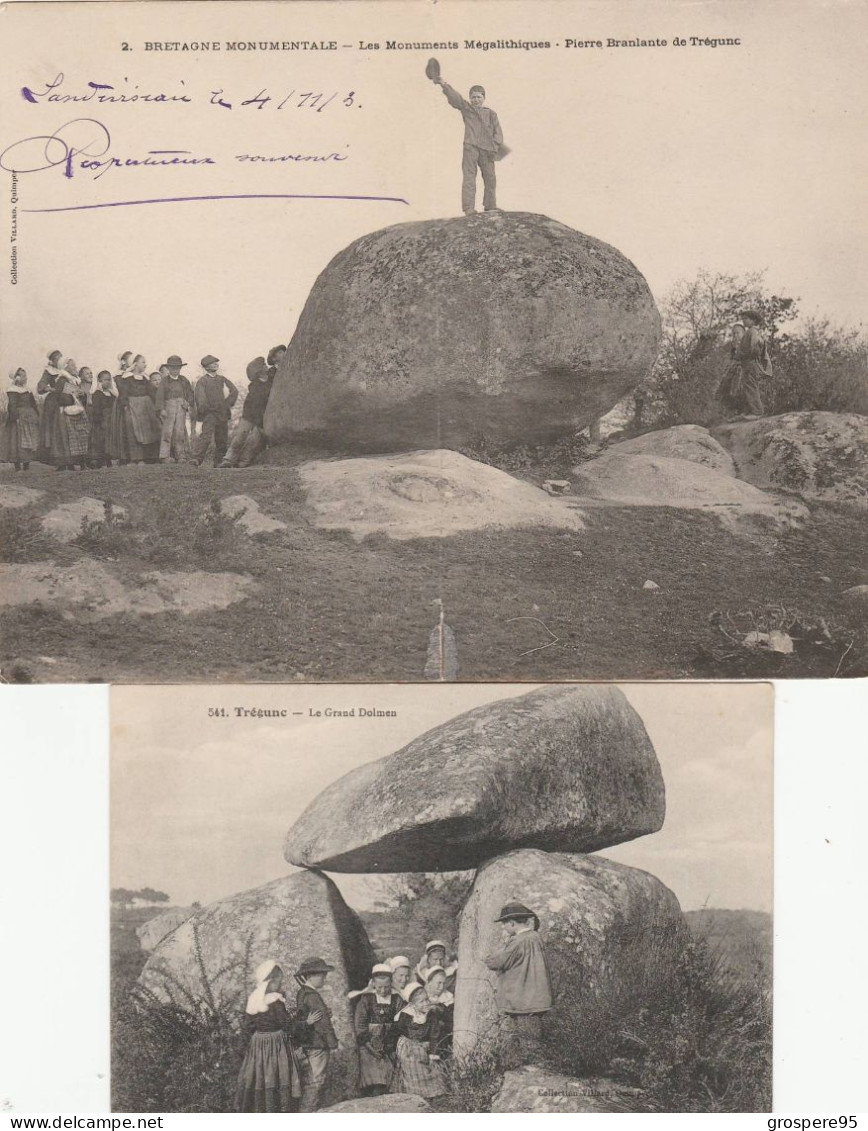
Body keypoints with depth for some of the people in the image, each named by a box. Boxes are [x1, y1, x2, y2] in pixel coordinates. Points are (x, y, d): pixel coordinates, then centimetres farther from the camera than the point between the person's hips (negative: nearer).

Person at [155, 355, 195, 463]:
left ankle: (181, 456, 7)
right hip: (168, 407, -3)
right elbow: (160, 396, -5)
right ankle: (164, 456, -4)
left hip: (181, 408, 3)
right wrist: (161, 409, -15)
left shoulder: (184, 380, 10)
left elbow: (190, 394, 13)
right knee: (166, 431, -5)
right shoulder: (165, 381, 1)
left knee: (180, 431, 3)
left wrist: (192, 408, 9)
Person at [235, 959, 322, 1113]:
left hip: (257, 1047, 7)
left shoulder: (253, 999, 3)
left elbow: (246, 1027, 10)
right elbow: (289, 1027, -14)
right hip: (278, 1047, -7)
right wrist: (307, 1022, 1)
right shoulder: (275, 1001, -18)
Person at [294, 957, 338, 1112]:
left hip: (307, 1046, 10)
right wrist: (332, 1043, -12)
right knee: (315, 1082, -6)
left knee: (307, 1084, 14)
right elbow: (322, 1022, -19)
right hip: (317, 1047, -10)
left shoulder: (301, 994, 14)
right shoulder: (312, 996, -17)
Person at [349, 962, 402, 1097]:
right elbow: (359, 1026, -4)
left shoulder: (396, 1000, 4)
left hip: (389, 1049, 3)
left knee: (386, 1087, -1)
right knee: (375, 1088, -13)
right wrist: (371, 1048, -10)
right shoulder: (366, 999, -3)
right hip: (369, 1048, -2)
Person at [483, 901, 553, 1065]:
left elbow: (491, 962, -14)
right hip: (535, 1002, 9)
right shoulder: (535, 938, 10)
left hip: (521, 1007, -9)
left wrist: (504, 942, -4)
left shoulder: (518, 942, -18)